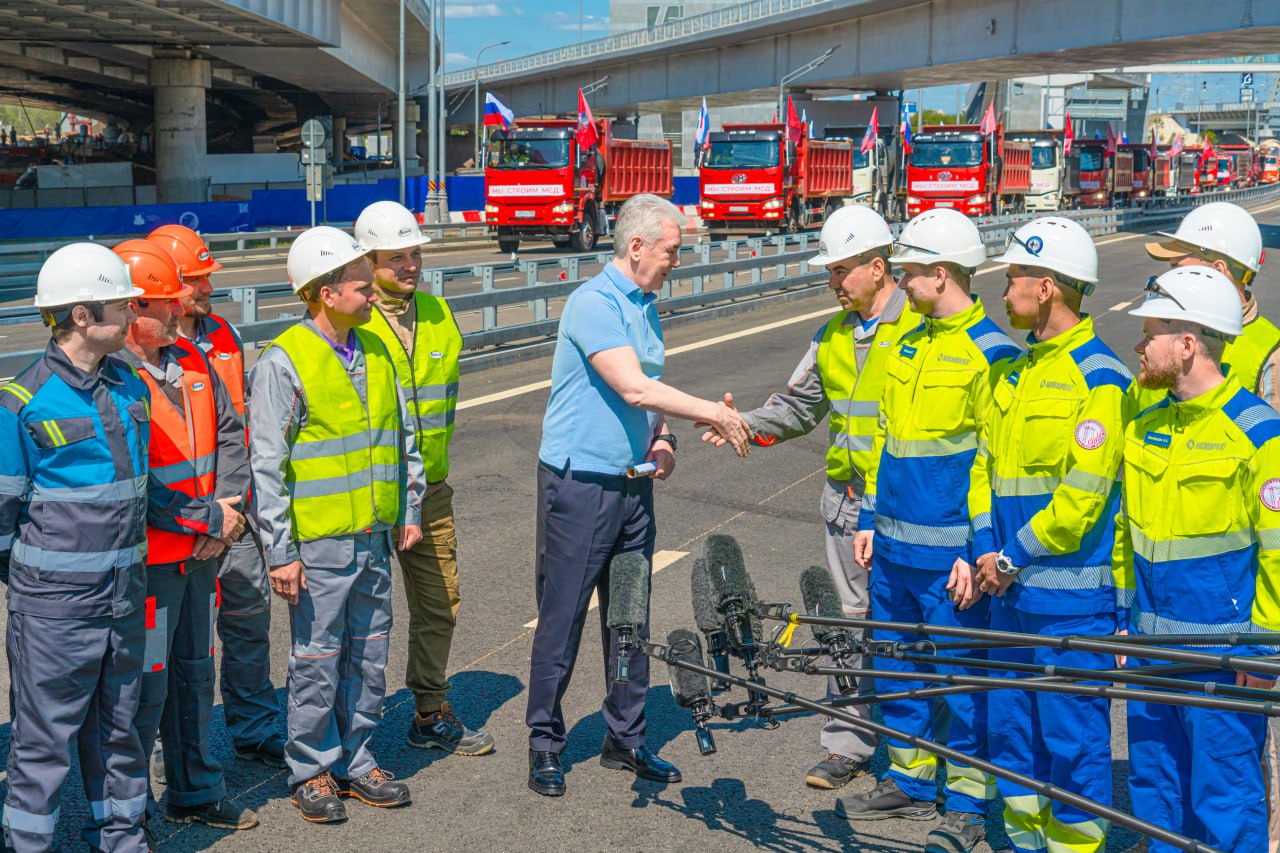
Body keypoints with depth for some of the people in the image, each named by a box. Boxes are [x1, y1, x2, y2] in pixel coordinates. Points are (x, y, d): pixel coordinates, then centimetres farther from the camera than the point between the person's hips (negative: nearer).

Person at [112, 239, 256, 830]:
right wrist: (208, 517, -18)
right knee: (146, 683, 0)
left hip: (202, 549, 8)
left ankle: (195, 791, 34)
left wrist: (230, 506, -2)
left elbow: (231, 433, 12)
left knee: (194, 670, 19)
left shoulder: (189, 360, 8)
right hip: (147, 557, -8)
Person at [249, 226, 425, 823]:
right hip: (318, 544, -6)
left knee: (368, 656, 13)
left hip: (374, 539, 6)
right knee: (317, 661, 4)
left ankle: (355, 760, 27)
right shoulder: (283, 363, -12)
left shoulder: (375, 352, 9)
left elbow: (402, 436, 19)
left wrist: (408, 511, 16)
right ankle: (311, 771, 19)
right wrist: (280, 552, -14)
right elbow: (266, 466, -13)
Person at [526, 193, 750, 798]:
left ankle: (626, 738, 25)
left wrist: (662, 439, 4)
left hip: (633, 481, 8)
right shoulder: (594, 304, -16)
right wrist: (714, 414, -20)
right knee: (562, 616, 1)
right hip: (579, 482, -8)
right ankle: (545, 743, 14)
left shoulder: (646, 306, 12)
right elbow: (634, 388, -25)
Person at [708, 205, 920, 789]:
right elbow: (799, 406, 19)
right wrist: (746, 425, 2)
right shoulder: (832, 336, 13)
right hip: (846, 500, 6)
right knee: (855, 616, 10)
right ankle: (848, 745, 17)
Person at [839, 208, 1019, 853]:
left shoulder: (989, 354, -11)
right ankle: (908, 781, 30)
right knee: (895, 667, 16)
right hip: (894, 544, 8)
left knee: (962, 676, 3)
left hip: (949, 551, -8)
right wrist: (870, 519, 16)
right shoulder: (910, 344, 12)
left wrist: (978, 551, -15)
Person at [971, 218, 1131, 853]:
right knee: (1011, 727, 17)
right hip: (1012, 588, 9)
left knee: (1073, 735, 1)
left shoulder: (1099, 380, -14)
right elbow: (987, 465, 15)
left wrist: (1013, 557, -12)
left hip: (1069, 595, -8)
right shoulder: (1016, 371, 13)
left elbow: (1082, 496, -18)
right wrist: (986, 552, 2)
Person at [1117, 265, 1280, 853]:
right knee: (1153, 784, 16)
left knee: (1223, 793, 2)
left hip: (1222, 654, -7)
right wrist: (1125, 616, 16)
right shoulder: (1145, 425, 8)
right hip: (1152, 647, 7)